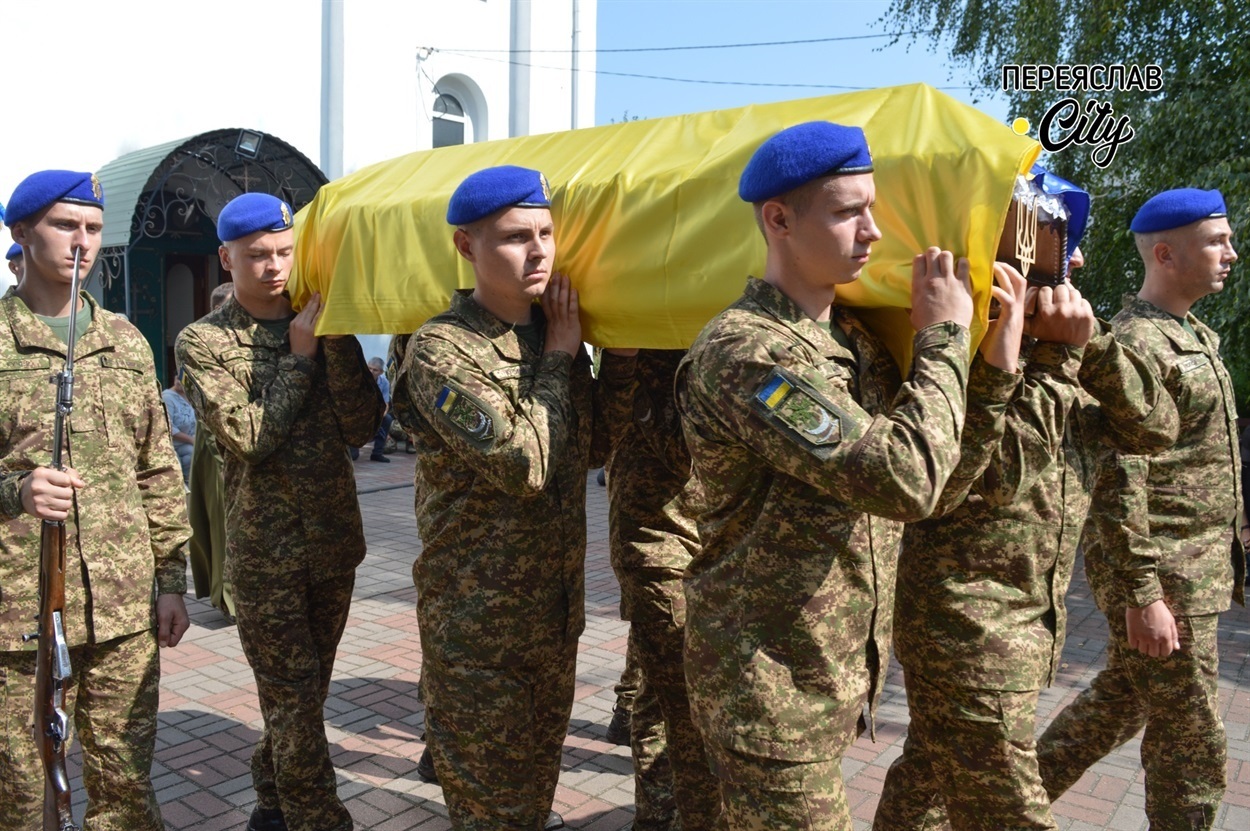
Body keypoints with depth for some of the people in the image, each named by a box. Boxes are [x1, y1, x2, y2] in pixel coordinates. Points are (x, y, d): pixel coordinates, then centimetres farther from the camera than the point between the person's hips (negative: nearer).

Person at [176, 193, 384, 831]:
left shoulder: (319, 326, 4)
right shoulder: (203, 341, -4)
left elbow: (362, 427, -6)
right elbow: (249, 437, -16)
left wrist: (338, 342, -16)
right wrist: (299, 356, -14)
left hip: (335, 541, 4)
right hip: (264, 551, -4)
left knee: (303, 692, 17)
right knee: (294, 698, 1)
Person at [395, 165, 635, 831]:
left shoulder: (554, 333, 5)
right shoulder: (441, 350, -17)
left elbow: (592, 446, 9)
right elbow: (523, 463, -26)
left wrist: (619, 354, -2)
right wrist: (558, 361, -14)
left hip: (556, 602, 6)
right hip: (478, 617, -6)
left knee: (539, 766, 23)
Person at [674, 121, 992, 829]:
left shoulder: (855, 333, 7)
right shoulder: (744, 351, -22)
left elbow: (947, 461, 9)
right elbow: (906, 479, -28)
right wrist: (944, 338, -16)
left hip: (835, 672, 8)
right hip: (773, 685, -8)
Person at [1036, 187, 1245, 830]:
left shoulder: (1193, 337, 14)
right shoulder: (1134, 344, -18)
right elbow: (1118, 482, -22)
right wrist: (1143, 594, -23)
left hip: (1197, 562, 10)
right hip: (1162, 573, -10)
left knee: (1121, 698, 19)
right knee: (1192, 743, 3)